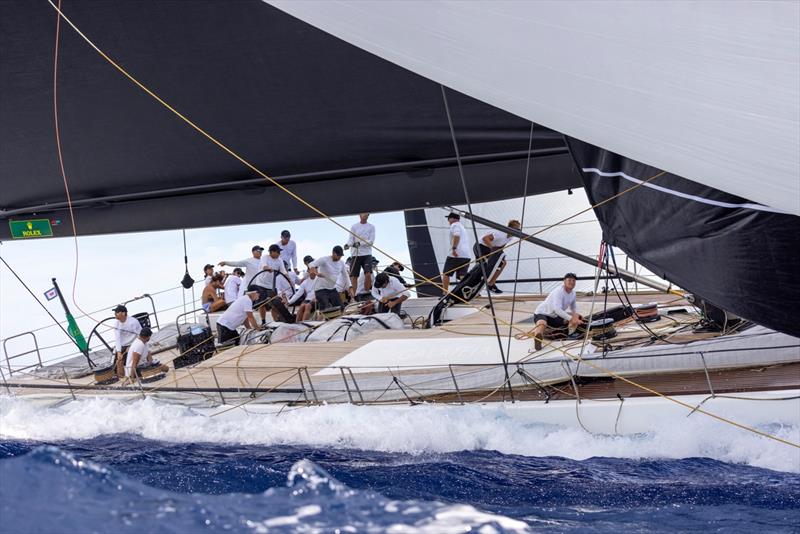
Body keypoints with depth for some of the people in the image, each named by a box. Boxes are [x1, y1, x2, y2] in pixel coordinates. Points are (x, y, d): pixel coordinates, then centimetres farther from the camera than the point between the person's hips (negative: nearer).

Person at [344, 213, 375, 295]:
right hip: (356, 254, 0)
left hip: (367, 254, 0)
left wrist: (360, 243, -19)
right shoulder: (354, 227, 7)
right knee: (354, 275, 0)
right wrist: (348, 244, -24)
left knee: (368, 274, -14)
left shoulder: (371, 227, 6)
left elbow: (371, 241, -3)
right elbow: (351, 239, -1)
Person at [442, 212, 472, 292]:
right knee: (462, 276, -2)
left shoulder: (454, 225, 0)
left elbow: (457, 236, -20)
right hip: (466, 255, 8)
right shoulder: (462, 227, 29)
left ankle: (445, 294, 2)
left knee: (446, 274, 4)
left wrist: (454, 248, -26)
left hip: (455, 254, -8)